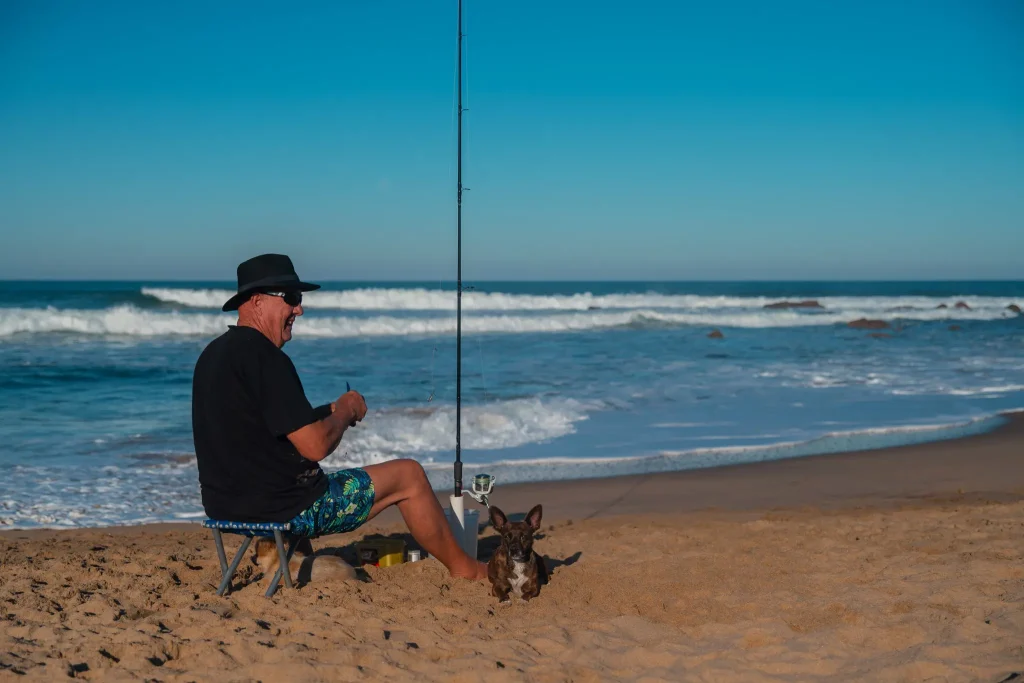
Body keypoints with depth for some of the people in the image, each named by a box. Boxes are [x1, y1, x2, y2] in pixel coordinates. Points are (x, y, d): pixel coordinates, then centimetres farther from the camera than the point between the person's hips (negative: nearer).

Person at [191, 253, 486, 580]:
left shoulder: (212, 354, 9)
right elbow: (316, 446, -21)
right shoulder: (264, 357, -21)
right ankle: (463, 568, 24)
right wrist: (346, 410, -1)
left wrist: (330, 411, 12)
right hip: (287, 510, -9)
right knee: (410, 475, 7)